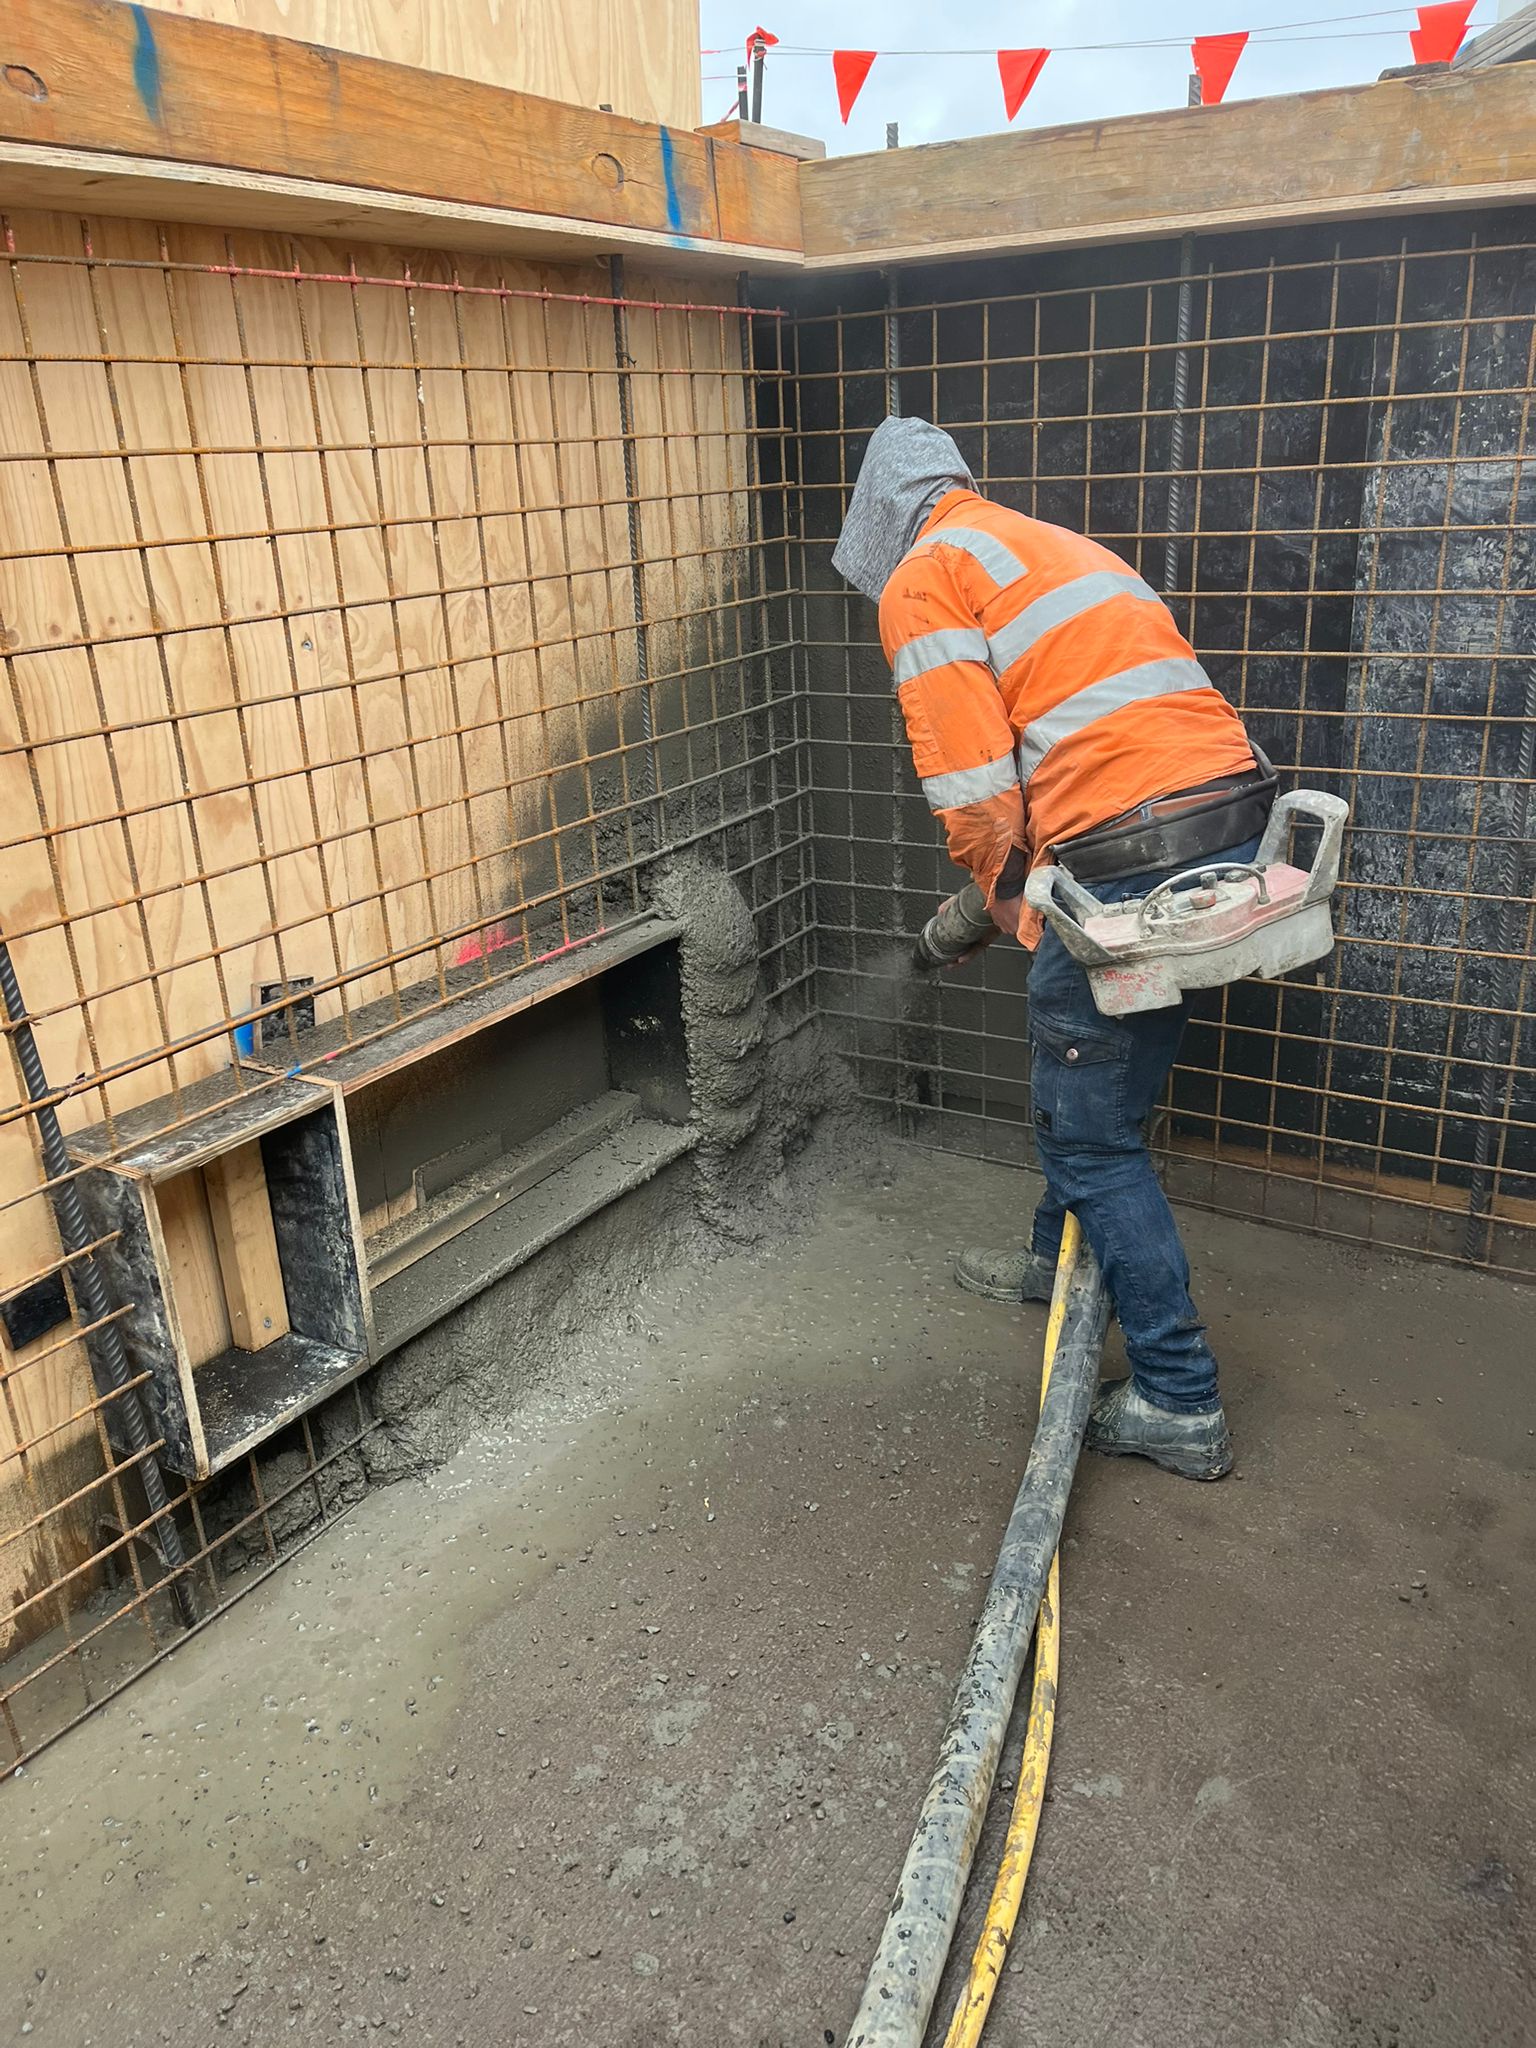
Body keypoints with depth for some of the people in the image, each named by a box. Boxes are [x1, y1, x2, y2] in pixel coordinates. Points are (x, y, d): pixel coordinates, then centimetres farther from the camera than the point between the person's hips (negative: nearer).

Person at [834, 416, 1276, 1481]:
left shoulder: (923, 575, 0)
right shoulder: (1055, 546, 28)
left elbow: (972, 780, -10)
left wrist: (1014, 904, 6)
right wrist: (1037, 888, 31)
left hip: (1132, 859, -9)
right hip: (1234, 810, 9)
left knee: (1093, 1131, 3)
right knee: (1098, 1082, 26)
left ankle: (1181, 1403, 13)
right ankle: (1059, 1258, 47)